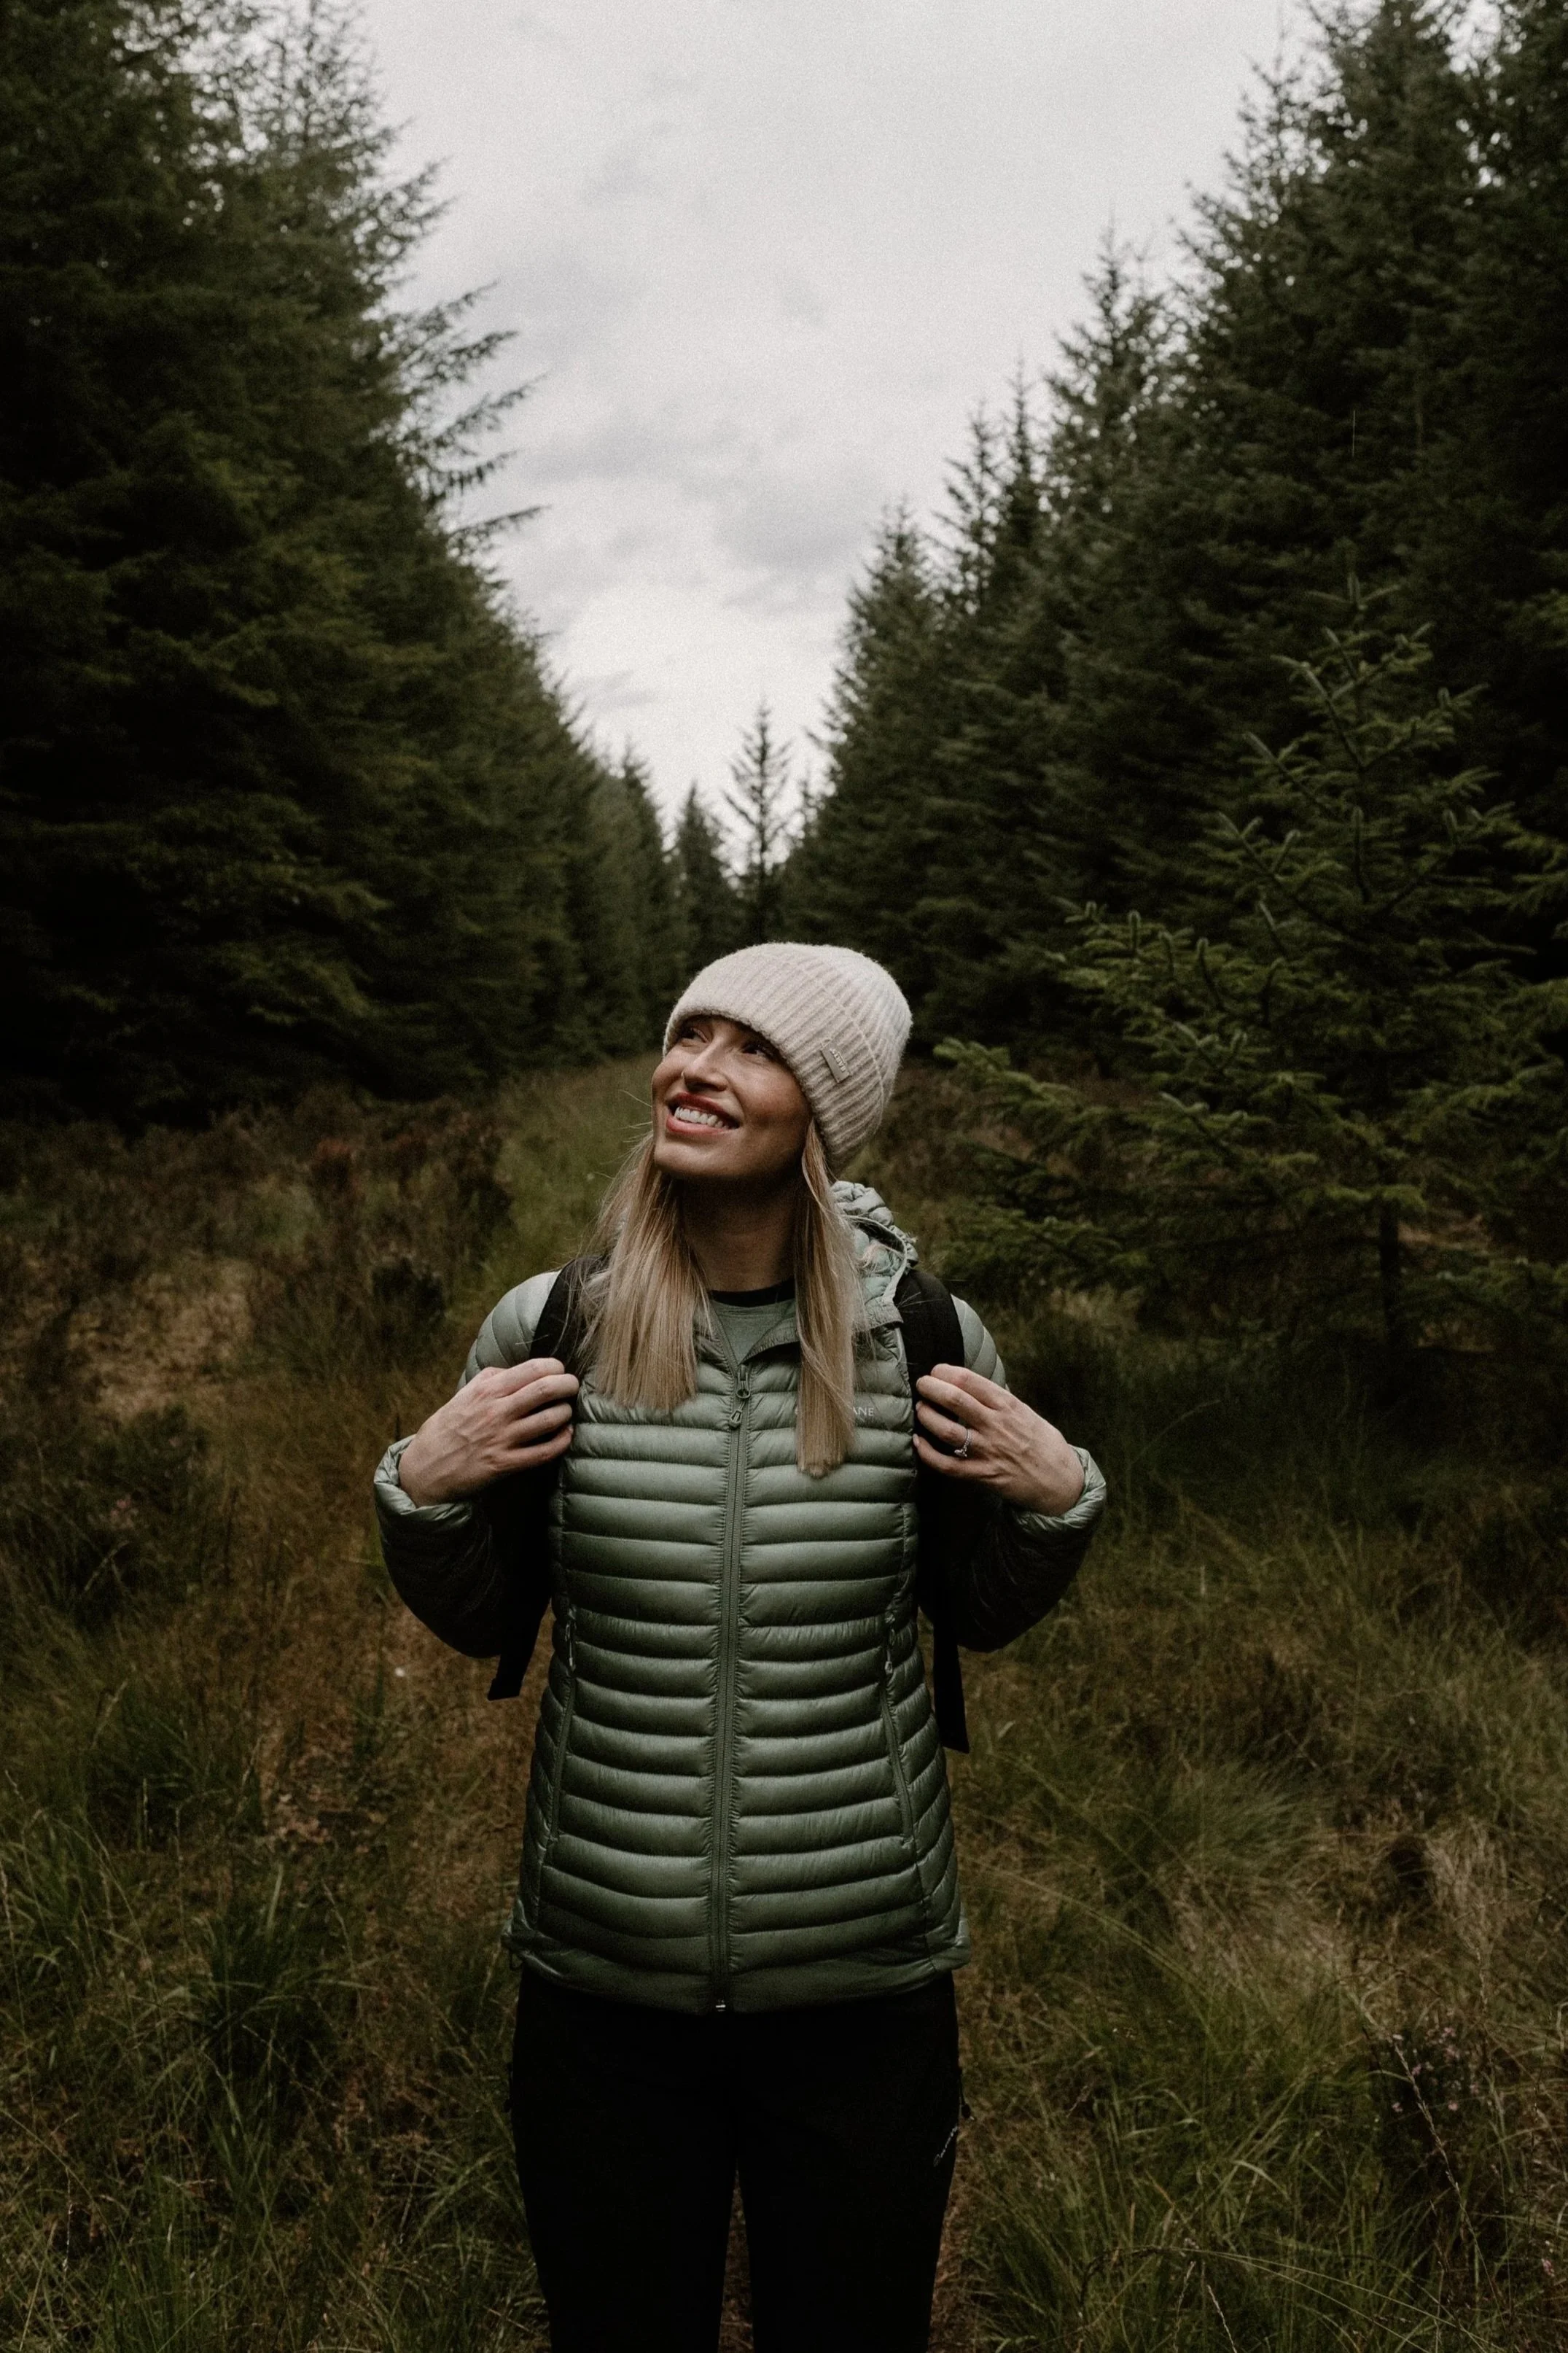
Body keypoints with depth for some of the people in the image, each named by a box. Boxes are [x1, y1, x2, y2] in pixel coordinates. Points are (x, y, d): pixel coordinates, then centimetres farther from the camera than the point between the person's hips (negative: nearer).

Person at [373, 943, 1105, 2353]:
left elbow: (985, 1614, 6)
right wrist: (421, 1491, -13)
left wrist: (1061, 1500, -12)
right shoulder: (547, 1330, -9)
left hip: (865, 1990, 0)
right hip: (601, 1987, 1)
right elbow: (478, 1620, 4)